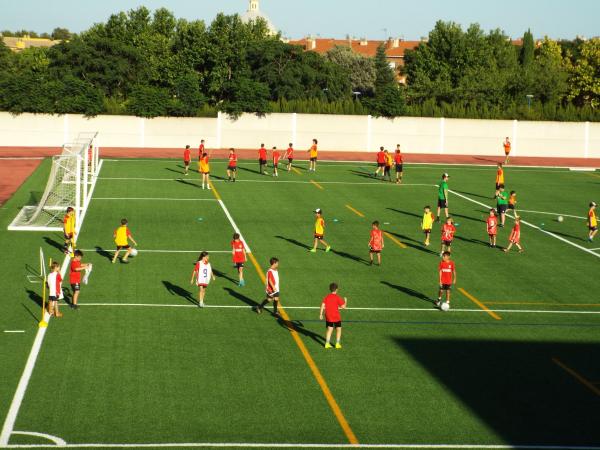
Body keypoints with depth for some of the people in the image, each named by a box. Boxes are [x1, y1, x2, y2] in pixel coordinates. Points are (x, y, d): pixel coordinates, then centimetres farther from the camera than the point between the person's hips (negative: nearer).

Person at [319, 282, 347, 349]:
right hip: (336, 317, -4)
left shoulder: (326, 297, 2)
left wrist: (321, 314, 1)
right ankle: (337, 344, 6)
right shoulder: (337, 297, -10)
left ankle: (327, 344, 7)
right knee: (338, 329, 10)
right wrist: (345, 301, 8)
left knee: (329, 329, 13)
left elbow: (323, 305, -4)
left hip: (328, 317, 4)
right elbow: (343, 307, -10)